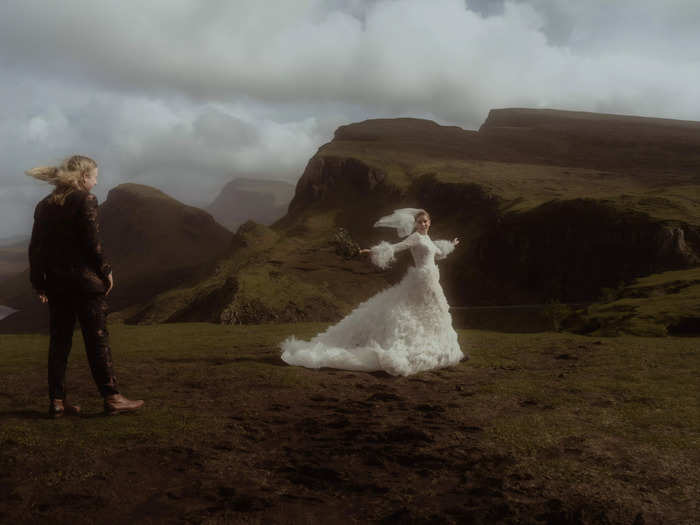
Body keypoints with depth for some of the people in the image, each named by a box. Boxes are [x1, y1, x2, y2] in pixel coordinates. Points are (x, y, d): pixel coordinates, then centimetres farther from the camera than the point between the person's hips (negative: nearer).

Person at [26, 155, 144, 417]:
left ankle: (57, 401, 11)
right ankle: (111, 397, 0)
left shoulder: (44, 205, 12)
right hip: (84, 279, -6)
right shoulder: (85, 199, -7)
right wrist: (105, 271, -3)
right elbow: (92, 241, -13)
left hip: (55, 281, 6)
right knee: (97, 338, -2)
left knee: (59, 340, 9)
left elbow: (35, 247, 11)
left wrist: (38, 283, 15)